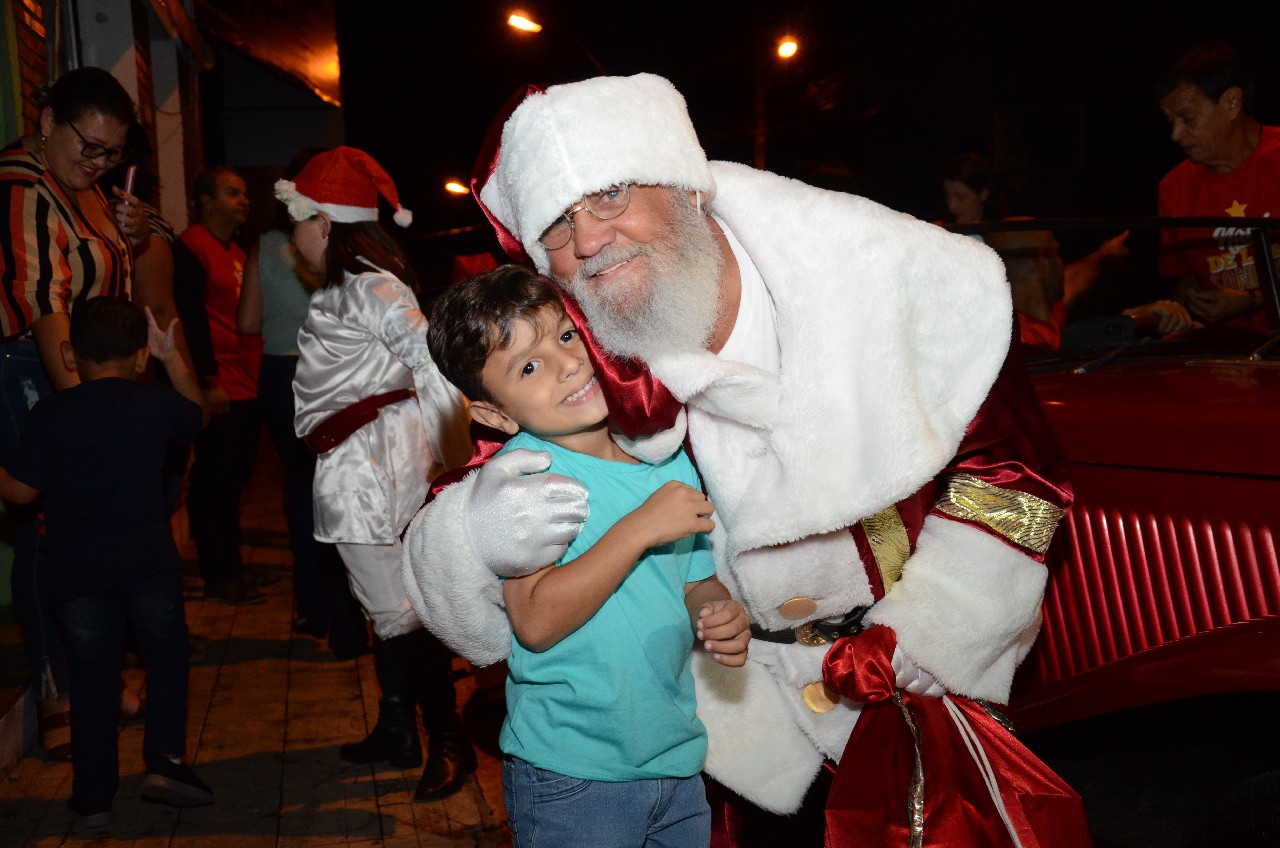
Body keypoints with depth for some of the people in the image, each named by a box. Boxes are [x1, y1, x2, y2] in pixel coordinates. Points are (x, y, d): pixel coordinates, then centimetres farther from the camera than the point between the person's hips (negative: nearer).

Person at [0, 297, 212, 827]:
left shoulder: (50, 413, -7)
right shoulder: (157, 402, -1)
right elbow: (197, 416, 21)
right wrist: (173, 357, 24)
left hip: (78, 570, 0)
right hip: (149, 561, 0)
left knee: (92, 680, 9)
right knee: (166, 653, 18)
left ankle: (93, 798, 15)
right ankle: (164, 760, 6)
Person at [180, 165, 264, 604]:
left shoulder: (237, 252, 21)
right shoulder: (193, 246, -8)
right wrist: (206, 383, -18)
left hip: (245, 387, 9)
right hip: (219, 393, -9)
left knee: (232, 481, 14)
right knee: (214, 483, -3)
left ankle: (228, 568, 23)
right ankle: (220, 579, 4)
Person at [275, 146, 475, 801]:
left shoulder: (370, 288, -15)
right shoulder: (340, 290, 16)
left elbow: (432, 360, -23)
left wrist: (455, 456, -21)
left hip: (371, 464, -10)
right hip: (353, 468, 10)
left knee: (398, 610, -4)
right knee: (385, 605, 17)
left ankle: (449, 744, 8)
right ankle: (396, 732, 29)